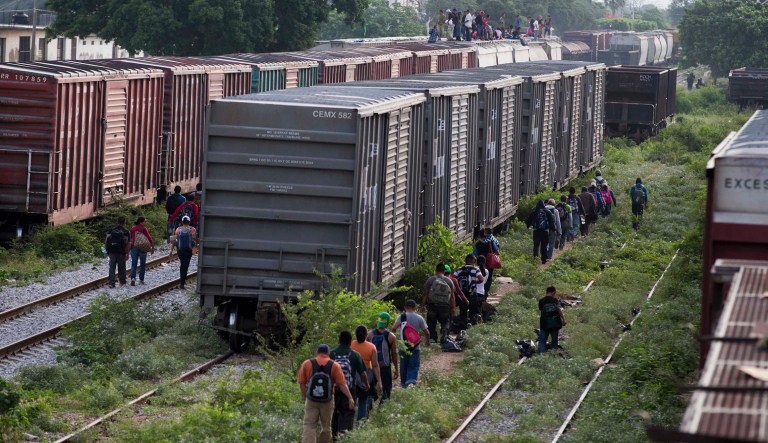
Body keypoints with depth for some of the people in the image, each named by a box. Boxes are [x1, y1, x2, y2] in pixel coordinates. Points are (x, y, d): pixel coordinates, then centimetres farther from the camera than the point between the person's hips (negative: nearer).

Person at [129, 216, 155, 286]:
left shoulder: (133, 228, 6)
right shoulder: (144, 229, -6)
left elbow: (130, 238, 10)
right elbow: (149, 238, -11)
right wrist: (152, 247, -4)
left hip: (134, 247, 3)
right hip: (143, 248, -3)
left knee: (133, 264, 2)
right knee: (142, 264, 11)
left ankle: (133, 277, -16)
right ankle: (141, 279, 13)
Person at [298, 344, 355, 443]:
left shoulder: (306, 364, -2)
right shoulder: (334, 366, -2)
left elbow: (302, 383, -1)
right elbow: (342, 384, -8)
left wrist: (305, 398, 9)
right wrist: (350, 398, -8)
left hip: (311, 401, -1)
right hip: (328, 401, 1)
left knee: (309, 426, -3)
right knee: (326, 427, 15)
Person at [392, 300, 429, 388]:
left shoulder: (401, 317, -4)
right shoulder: (419, 318, -3)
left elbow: (394, 328, -20)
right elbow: (426, 332, -1)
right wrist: (427, 341, 18)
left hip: (403, 347, 1)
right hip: (415, 347, -1)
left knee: (403, 366, 16)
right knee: (414, 366, -1)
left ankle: (403, 383, 28)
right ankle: (411, 381, -25)